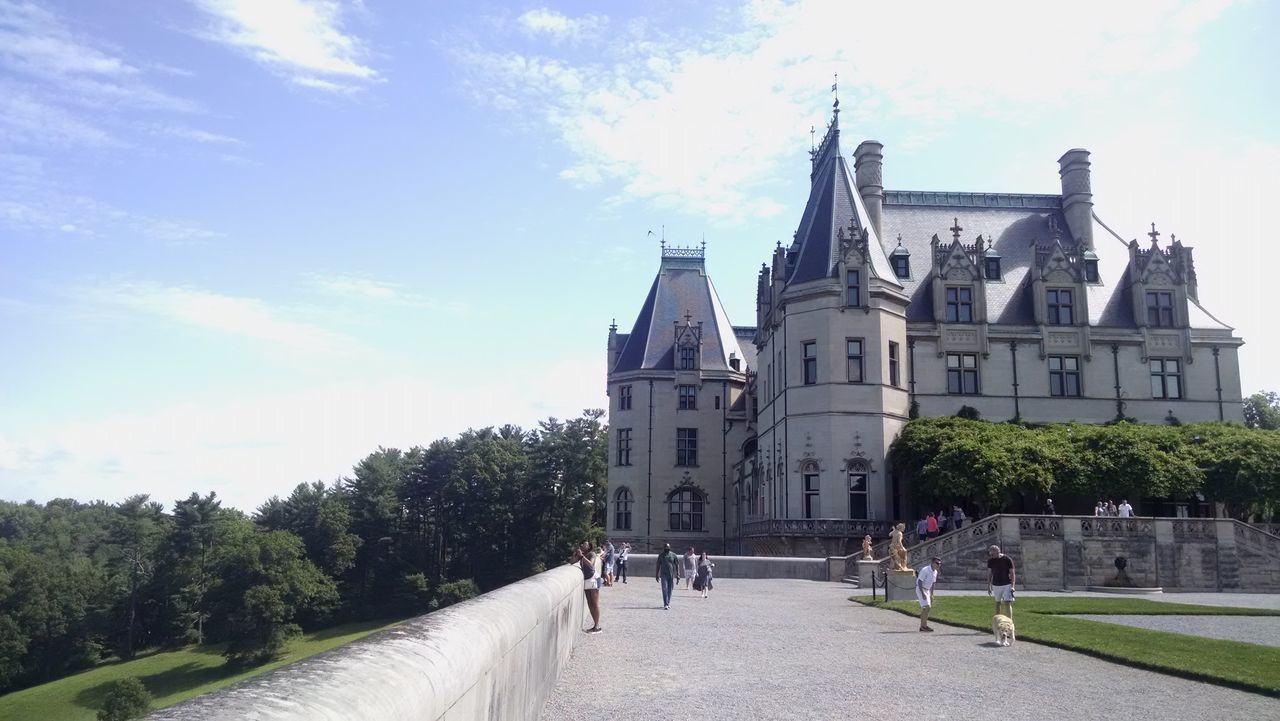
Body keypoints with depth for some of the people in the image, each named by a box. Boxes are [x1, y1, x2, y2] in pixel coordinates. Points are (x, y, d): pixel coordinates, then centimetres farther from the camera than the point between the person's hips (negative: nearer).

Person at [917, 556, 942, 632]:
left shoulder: (935, 572, 5)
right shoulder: (925, 570, -21)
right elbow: (919, 582, -23)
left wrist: (931, 595, 15)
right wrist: (922, 594, -28)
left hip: (927, 590, 9)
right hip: (920, 589, -9)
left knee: (928, 607, 7)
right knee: (926, 606, -17)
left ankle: (923, 626, 14)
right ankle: (923, 625, -14)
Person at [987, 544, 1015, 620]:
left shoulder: (1007, 560, -9)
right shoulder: (991, 561, 0)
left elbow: (1012, 573, -6)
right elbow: (989, 573, 7)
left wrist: (1012, 586, -14)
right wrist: (988, 586, 5)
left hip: (1007, 585, -3)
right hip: (996, 585, 3)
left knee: (1007, 603, -12)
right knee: (997, 603, 12)